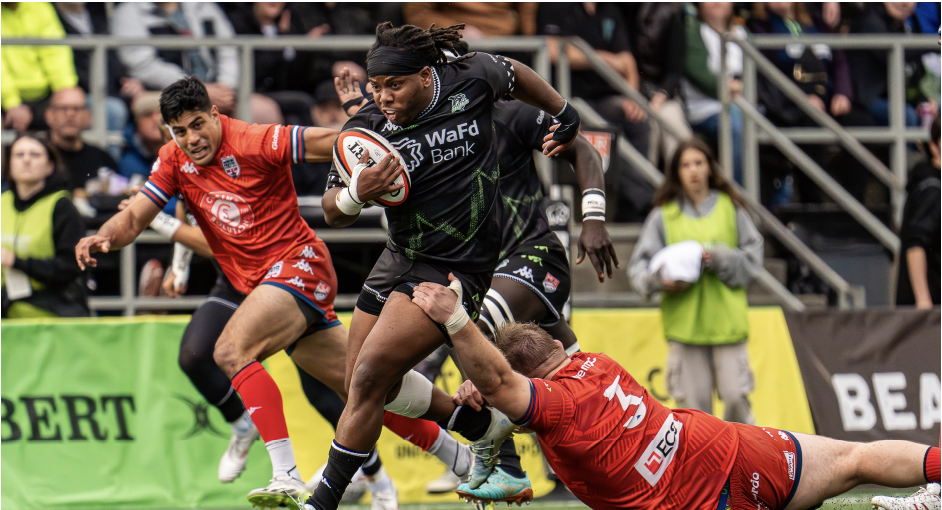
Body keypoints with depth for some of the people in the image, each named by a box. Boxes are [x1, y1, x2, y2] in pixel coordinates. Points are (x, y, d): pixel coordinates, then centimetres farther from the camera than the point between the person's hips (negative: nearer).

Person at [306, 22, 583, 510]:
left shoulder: (470, 81, -11)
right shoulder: (366, 128, -9)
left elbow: (514, 75, 13)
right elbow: (332, 213, -5)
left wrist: (565, 114, 21)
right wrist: (357, 193, -27)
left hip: (454, 268, -5)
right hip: (399, 259, 5)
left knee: (369, 378, -15)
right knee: (368, 386, 13)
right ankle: (483, 426, 33)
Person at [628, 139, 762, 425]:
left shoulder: (730, 208, 7)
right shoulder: (664, 215, 6)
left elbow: (752, 258, 6)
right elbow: (640, 265, 4)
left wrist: (718, 258, -11)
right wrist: (661, 278, -17)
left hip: (727, 320, 0)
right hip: (684, 323, 0)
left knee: (736, 397, -7)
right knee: (693, 403, -1)